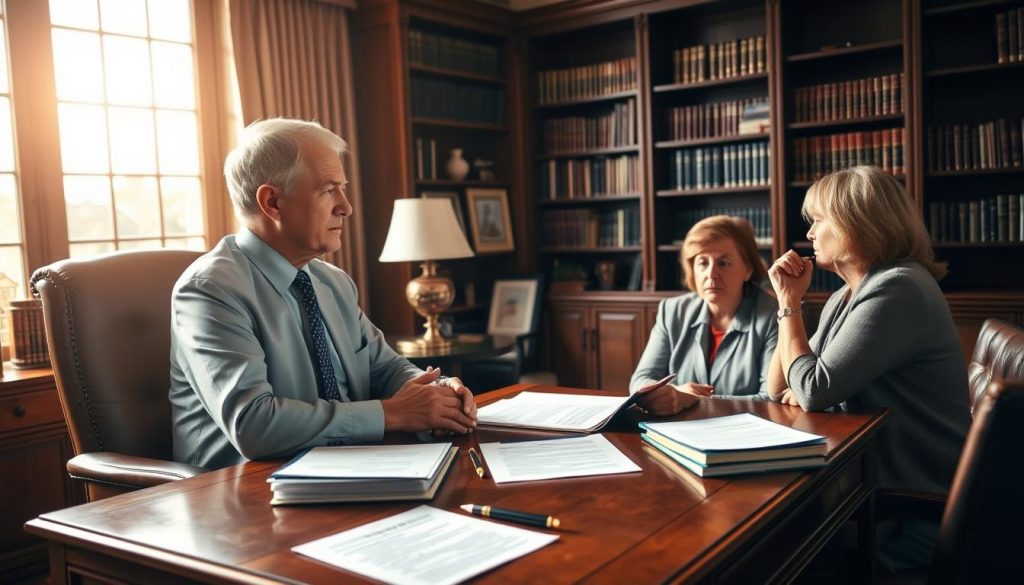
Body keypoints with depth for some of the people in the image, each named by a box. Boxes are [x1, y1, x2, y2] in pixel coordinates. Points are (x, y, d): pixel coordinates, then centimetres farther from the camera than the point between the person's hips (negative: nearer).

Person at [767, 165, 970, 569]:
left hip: (912, 511, -8)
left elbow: (814, 391, -23)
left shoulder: (897, 290, -19)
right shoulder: (844, 297, 10)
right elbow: (780, 391, 11)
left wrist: (789, 303, -10)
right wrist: (789, 302, 2)